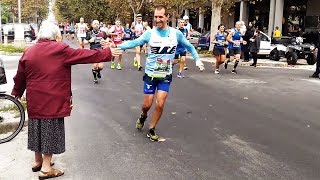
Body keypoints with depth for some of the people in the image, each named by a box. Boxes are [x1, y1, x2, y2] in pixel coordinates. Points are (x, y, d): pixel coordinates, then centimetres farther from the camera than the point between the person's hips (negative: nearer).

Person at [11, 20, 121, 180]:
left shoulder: (29, 51, 5)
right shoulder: (60, 49, -10)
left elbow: (20, 76, 12)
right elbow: (85, 55, -8)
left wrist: (17, 92, 28)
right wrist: (106, 53, 2)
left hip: (35, 100, 6)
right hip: (53, 100, -6)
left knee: (38, 128, 18)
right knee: (51, 130, 4)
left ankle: (38, 161, 33)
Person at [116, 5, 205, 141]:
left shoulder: (176, 33, -5)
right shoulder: (150, 33, -11)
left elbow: (189, 46, 9)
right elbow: (134, 42, -21)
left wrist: (197, 60, 0)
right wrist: (117, 46, -35)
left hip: (166, 76, 1)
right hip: (150, 75, -1)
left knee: (160, 104, -5)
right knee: (147, 104, 4)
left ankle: (152, 129, 18)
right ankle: (143, 116, 41)